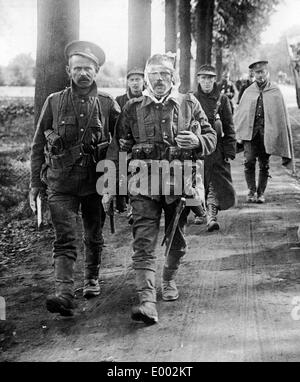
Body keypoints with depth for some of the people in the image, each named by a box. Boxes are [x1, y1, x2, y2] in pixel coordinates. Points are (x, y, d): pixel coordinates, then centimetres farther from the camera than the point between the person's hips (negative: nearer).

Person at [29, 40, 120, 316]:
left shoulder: (108, 105, 1)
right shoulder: (54, 102, 2)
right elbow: (38, 145, 8)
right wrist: (35, 182, 5)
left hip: (97, 182, 1)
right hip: (61, 183, -1)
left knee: (94, 237, 14)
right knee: (65, 240, -11)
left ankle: (92, 279, 37)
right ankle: (64, 295, -17)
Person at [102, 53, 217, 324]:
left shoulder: (189, 104, 7)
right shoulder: (132, 109, 5)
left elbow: (211, 137, 11)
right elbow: (118, 149, 6)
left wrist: (197, 141, -13)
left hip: (180, 185, 1)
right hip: (144, 185, -1)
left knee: (177, 241, 14)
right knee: (144, 243, -11)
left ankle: (169, 279, 41)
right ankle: (147, 302, -15)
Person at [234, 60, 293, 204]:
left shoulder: (275, 92, 5)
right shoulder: (248, 92, 9)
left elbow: (282, 116, 6)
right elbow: (239, 115, 15)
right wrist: (238, 132, 4)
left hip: (267, 131, 0)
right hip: (250, 130, 1)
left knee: (264, 164, 5)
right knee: (249, 161, -14)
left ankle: (260, 193, 17)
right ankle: (251, 191, 0)